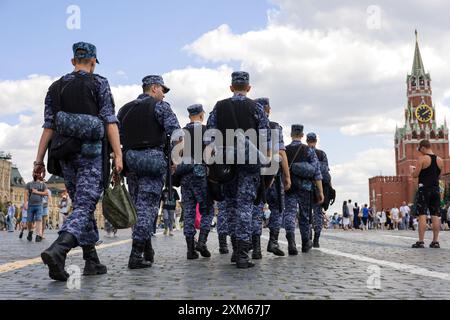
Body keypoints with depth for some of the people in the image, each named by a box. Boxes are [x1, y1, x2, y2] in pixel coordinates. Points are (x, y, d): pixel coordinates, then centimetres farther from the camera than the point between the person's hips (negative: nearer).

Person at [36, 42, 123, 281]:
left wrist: (39, 160, 5)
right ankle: (57, 250, -31)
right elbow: (110, 122, -8)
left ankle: (92, 261, 15)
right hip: (91, 153, -5)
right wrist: (118, 154, -12)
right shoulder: (99, 83, 1)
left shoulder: (56, 87, 13)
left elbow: (49, 126, 7)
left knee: (84, 205, 14)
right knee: (84, 206, -9)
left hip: (65, 154, 5)